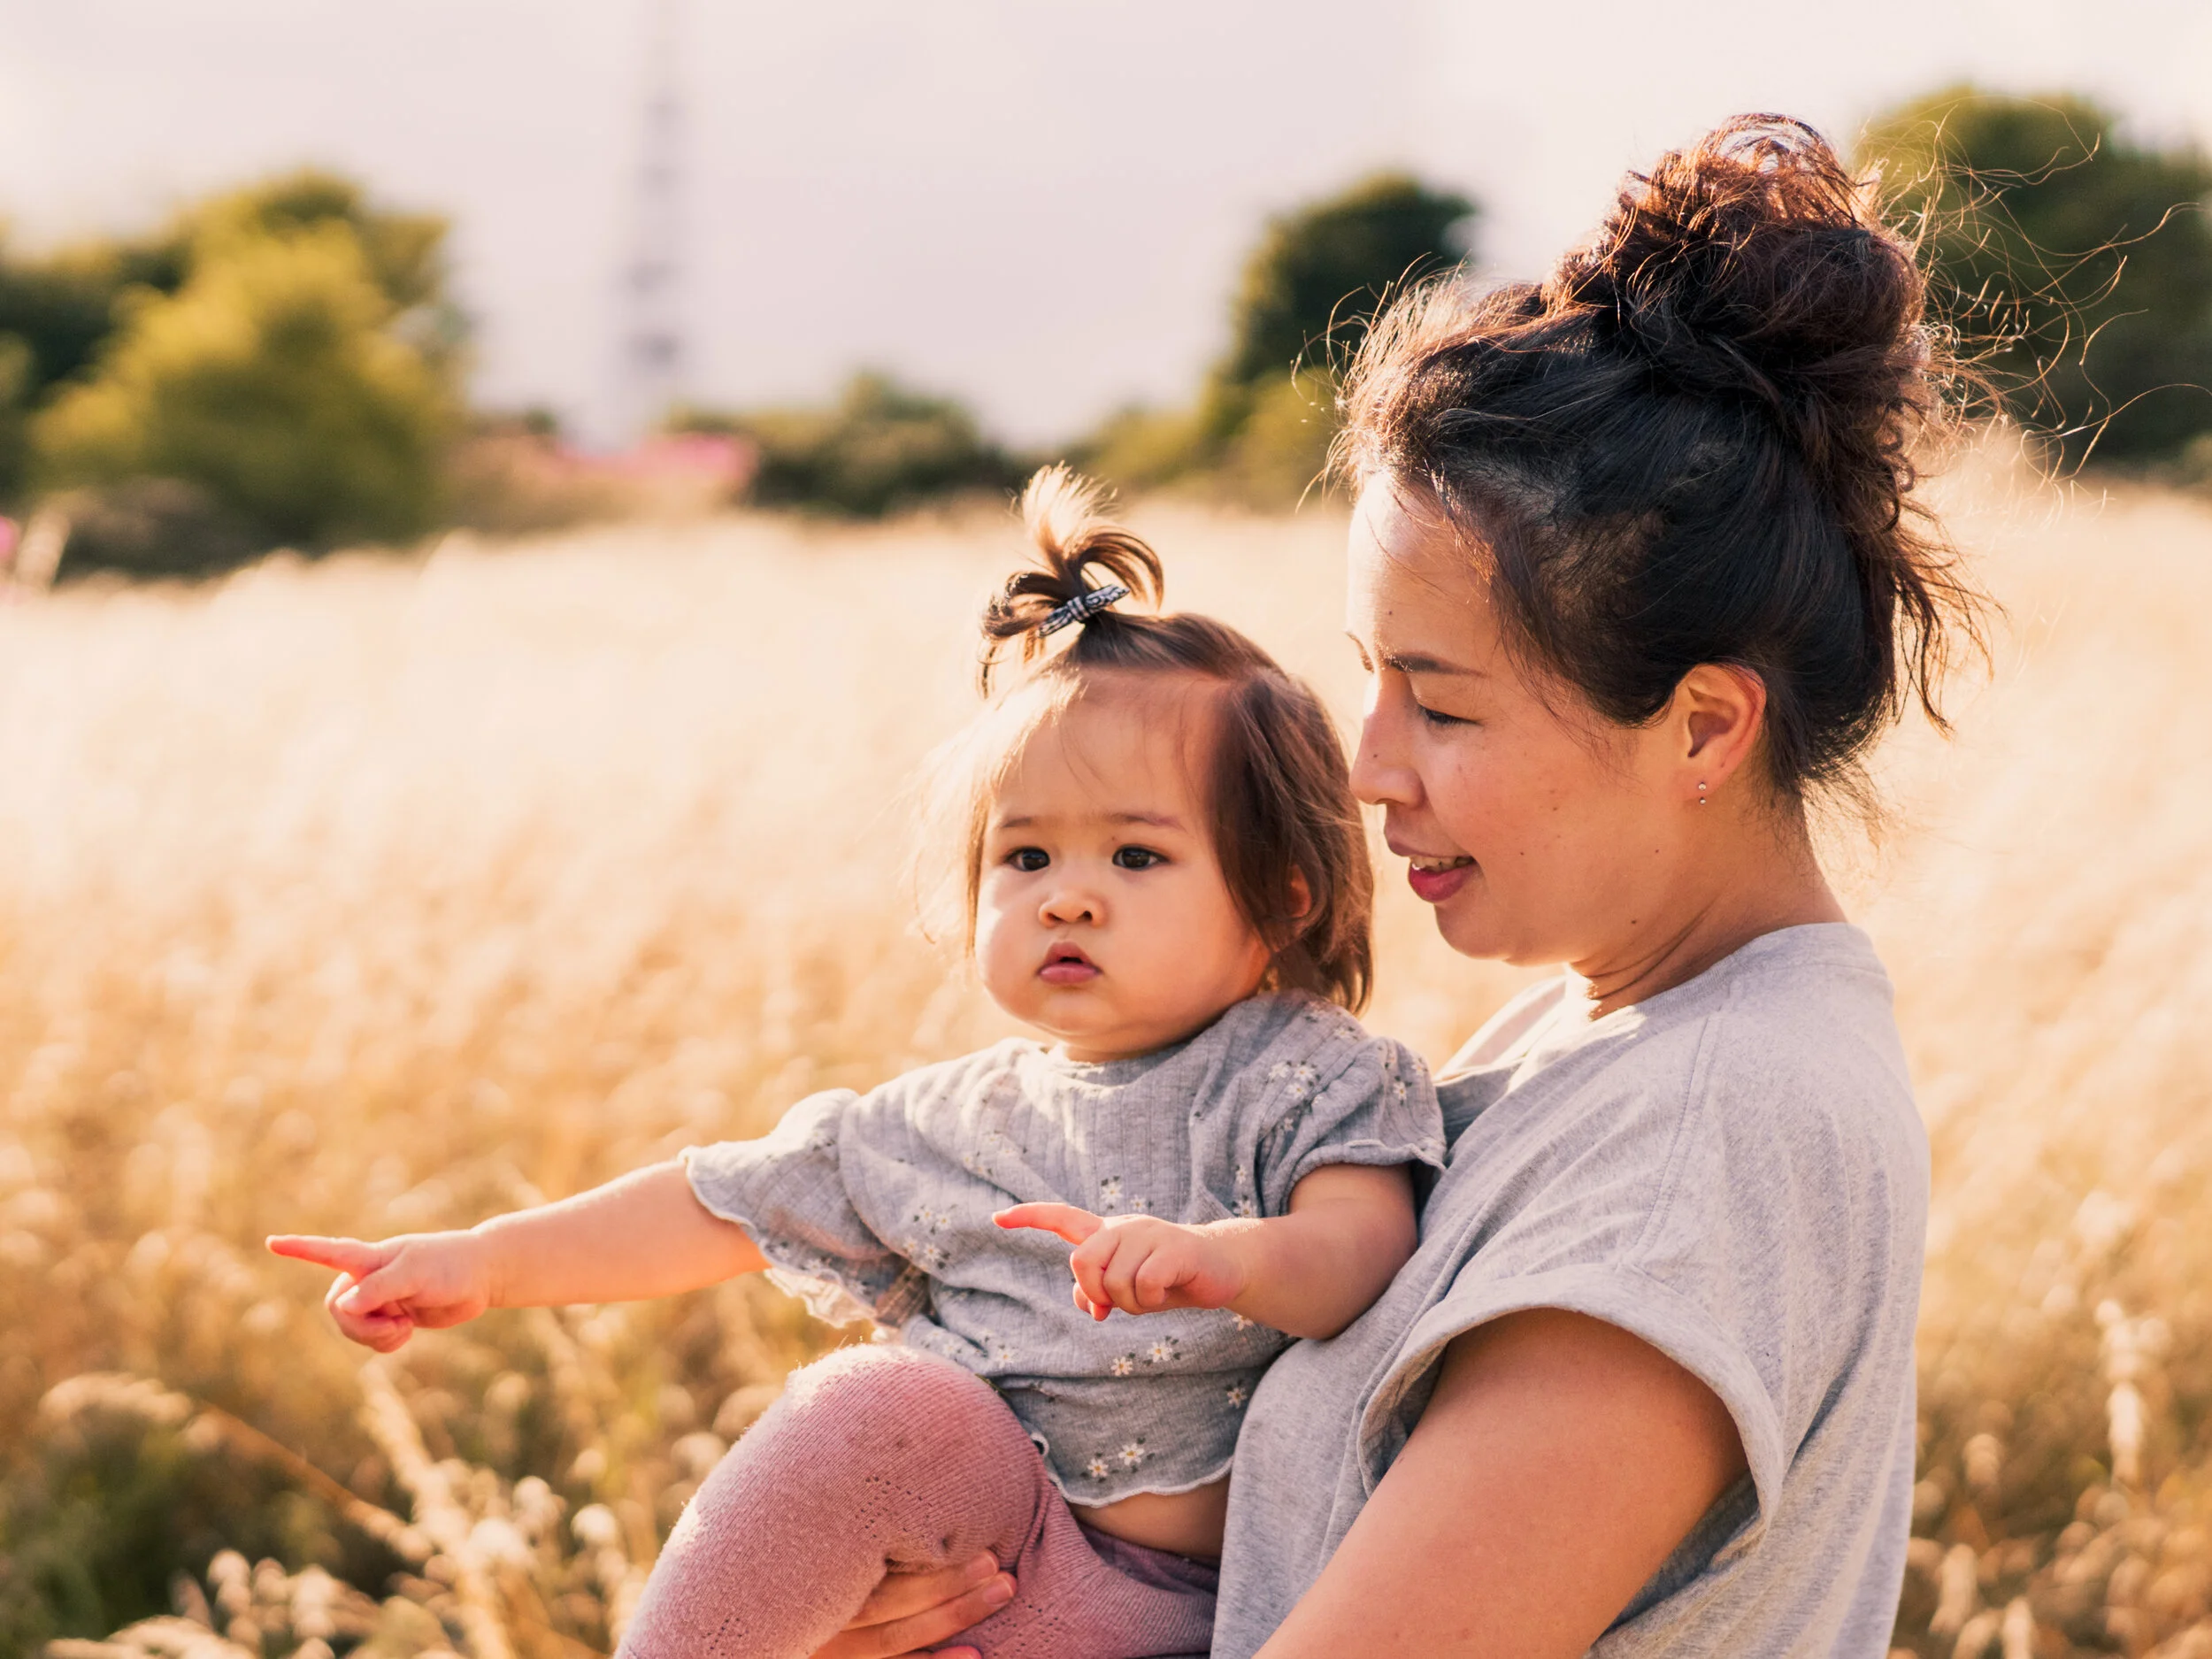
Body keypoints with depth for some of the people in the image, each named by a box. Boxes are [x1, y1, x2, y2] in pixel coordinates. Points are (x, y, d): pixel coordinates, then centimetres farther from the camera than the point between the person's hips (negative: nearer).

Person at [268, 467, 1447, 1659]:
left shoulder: (1307, 1081, 0)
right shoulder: (962, 1119, 13)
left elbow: (1368, 1248, -17)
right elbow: (718, 1209, 17)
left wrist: (1232, 1258, -38)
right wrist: (489, 1261, 10)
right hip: (982, 1561, 3)